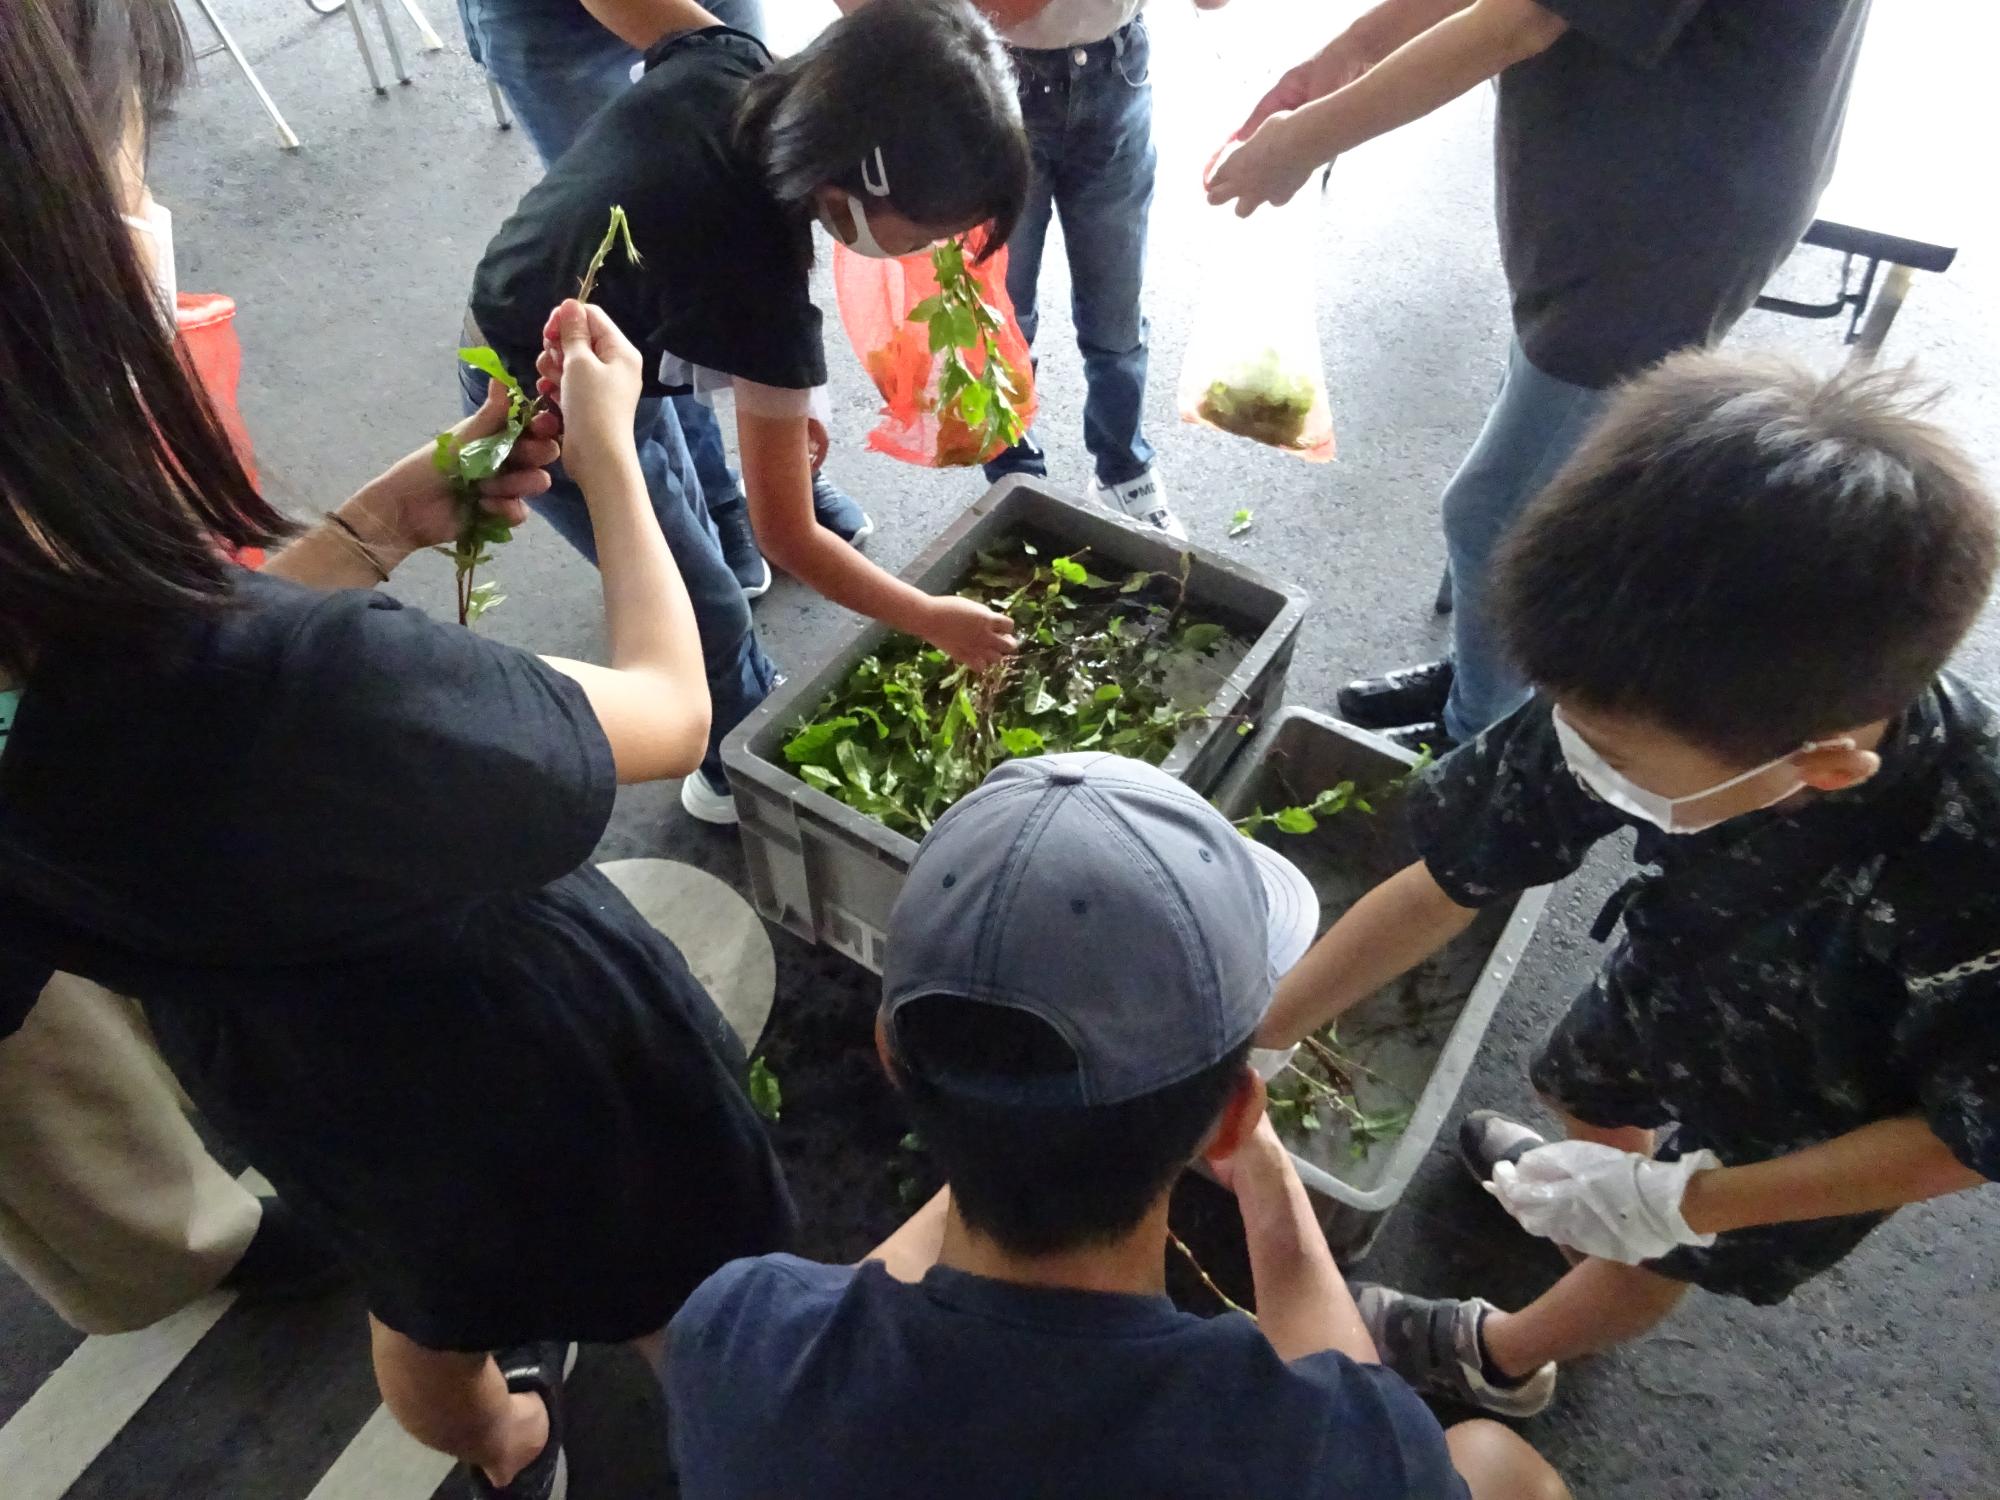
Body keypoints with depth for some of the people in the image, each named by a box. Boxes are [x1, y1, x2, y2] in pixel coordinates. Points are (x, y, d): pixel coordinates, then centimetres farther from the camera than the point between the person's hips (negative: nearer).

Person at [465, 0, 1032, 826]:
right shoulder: (759, 290, -39)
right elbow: (787, 541, -28)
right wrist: (934, 621, -15)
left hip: (525, 318, 8)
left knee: (682, 519, 28)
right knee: (710, 612, 10)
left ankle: (742, 700, 54)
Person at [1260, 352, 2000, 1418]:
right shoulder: (1638, 698, -36)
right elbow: (1444, 884, -25)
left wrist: (1677, 1207, -28)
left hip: (1829, 1120, -3)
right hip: (1687, 971, 3)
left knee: (1646, 1261, 21)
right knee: (1583, 1093, 30)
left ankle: (1503, 1357, 53)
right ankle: (1590, 1175, 67)